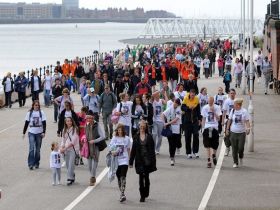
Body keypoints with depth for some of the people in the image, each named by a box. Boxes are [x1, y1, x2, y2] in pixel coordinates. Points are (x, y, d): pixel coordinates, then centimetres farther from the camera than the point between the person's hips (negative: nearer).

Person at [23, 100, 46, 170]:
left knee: (38, 149, 7)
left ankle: (36, 163, 19)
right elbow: (26, 123, 7)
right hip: (31, 133, -1)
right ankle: (31, 164, -12)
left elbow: (44, 123, -1)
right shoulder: (29, 113, 2)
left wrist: (43, 132, -11)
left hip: (39, 133, 1)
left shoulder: (41, 113, 1)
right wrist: (24, 132, 5)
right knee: (31, 148, -12)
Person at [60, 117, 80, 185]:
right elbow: (63, 140, 14)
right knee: (67, 164, 6)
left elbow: (73, 141, -11)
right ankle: (72, 177, 21)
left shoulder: (75, 129, -5)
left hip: (73, 149, -6)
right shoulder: (64, 130, 13)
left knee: (71, 164, -15)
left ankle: (70, 179, -17)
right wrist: (62, 148, -4)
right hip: (66, 149, 6)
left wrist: (65, 148, -16)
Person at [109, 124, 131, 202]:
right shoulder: (114, 138, 5)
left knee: (123, 177, -15)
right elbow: (110, 147, 2)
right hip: (116, 160, 2)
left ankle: (122, 194, -21)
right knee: (118, 177, 9)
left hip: (124, 160, -2)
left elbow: (128, 149, 10)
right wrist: (112, 152, -20)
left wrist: (129, 159, 8)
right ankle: (121, 193, 22)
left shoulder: (126, 138, 3)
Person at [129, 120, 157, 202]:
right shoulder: (136, 137, 4)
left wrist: (153, 162, -4)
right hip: (139, 161, 1)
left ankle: (145, 194, 21)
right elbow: (133, 150, 7)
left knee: (146, 177, 6)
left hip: (147, 160, -1)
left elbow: (152, 150, 1)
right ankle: (142, 195, 2)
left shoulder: (149, 137, 1)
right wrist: (131, 162, 4)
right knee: (141, 178, -3)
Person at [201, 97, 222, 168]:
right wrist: (203, 128, 5)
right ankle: (209, 161, 2)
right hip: (207, 128, 1)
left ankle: (213, 155, 34)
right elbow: (203, 119, 10)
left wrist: (213, 111, -17)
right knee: (207, 146, -2)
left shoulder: (217, 107, -2)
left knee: (215, 145, 5)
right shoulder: (205, 108, 3)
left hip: (214, 128, 0)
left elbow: (218, 118, -6)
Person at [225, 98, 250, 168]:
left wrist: (248, 128, -21)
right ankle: (235, 162, 13)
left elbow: (247, 121, -6)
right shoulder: (232, 111, 3)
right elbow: (229, 120, 12)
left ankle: (241, 158, 25)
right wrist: (227, 129, 10)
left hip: (242, 132, -2)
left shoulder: (244, 111, -5)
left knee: (241, 147, -6)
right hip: (233, 132, 2)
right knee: (234, 148, 3)